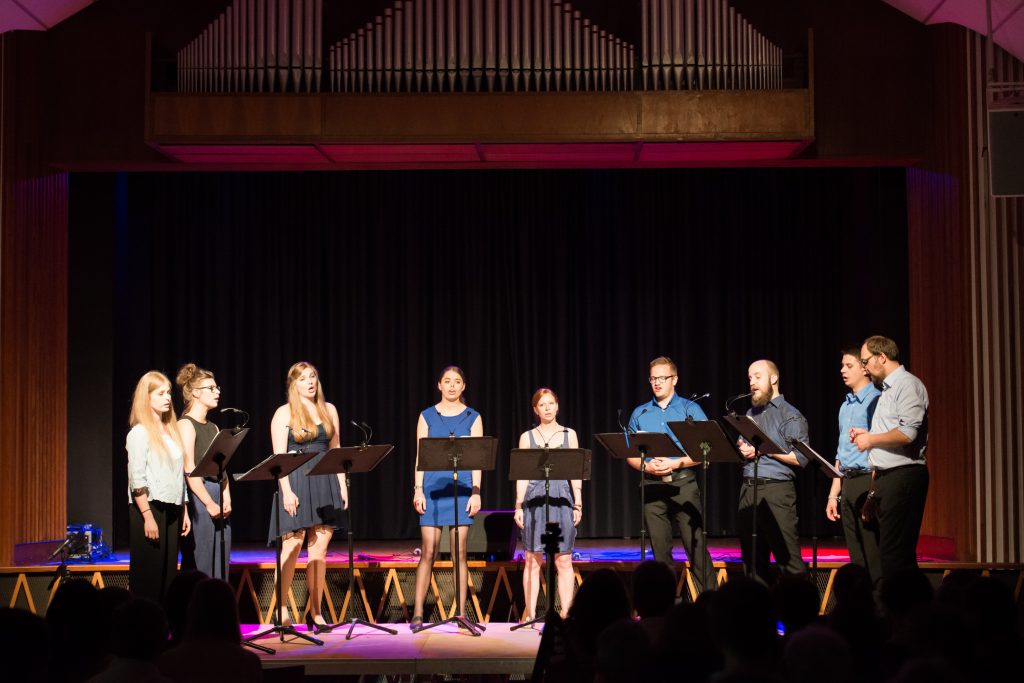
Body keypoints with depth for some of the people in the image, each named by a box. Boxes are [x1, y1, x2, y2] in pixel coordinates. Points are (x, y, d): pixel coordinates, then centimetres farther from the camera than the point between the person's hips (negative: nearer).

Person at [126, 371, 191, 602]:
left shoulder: (172, 431, 15)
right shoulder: (140, 433, -7)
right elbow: (137, 479, -13)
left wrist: (184, 511, 13)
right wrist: (148, 517, -18)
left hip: (171, 510, 7)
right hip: (149, 508, -7)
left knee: (168, 572, 7)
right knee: (147, 576, -4)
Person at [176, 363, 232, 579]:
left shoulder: (213, 428, 18)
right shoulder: (186, 425, -5)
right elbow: (189, 469, -13)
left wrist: (226, 498, 0)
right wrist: (209, 503, -16)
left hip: (219, 500, 8)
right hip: (199, 498, -8)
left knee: (221, 565, 7)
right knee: (201, 565, -7)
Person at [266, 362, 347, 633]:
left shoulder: (329, 410, 13)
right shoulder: (284, 414, 0)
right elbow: (279, 457, -6)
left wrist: (342, 485, 7)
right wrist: (287, 491, -16)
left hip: (325, 484, 4)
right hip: (296, 483, -4)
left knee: (319, 550, 3)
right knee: (292, 547, -8)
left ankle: (315, 611, 8)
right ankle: (282, 610, -1)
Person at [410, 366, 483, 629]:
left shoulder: (473, 417, 8)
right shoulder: (427, 416, 8)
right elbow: (420, 455, 5)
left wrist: (476, 492, -4)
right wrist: (418, 489, -3)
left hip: (462, 489, 0)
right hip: (433, 487, 0)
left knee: (460, 552, 1)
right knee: (428, 552, -3)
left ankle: (461, 614, 7)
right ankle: (417, 614, 2)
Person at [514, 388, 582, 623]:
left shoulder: (569, 435, 9)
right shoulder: (527, 437, 8)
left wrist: (578, 504, 0)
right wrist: (519, 506, -1)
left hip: (562, 499, 0)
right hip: (534, 500, 0)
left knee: (563, 560, 0)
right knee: (532, 560, 0)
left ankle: (566, 614, 4)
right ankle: (530, 615, 5)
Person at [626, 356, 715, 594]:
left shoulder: (691, 409, 4)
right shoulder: (640, 413, 13)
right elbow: (630, 453, 12)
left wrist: (676, 463, -14)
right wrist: (647, 466, -8)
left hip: (683, 483, -3)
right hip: (652, 486, 3)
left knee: (696, 544, -9)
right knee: (660, 548, 5)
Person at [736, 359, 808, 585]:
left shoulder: (790, 415, -1)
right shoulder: (750, 414, 20)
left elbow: (801, 458, -9)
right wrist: (742, 450, 4)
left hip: (777, 489, -7)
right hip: (748, 489, 7)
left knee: (787, 556, -10)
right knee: (752, 558, 8)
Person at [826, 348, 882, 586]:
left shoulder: (875, 401, -6)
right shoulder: (845, 406, 20)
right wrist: (834, 494, 20)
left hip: (867, 481, -8)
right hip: (847, 484, 8)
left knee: (873, 556, -8)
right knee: (857, 558, 9)